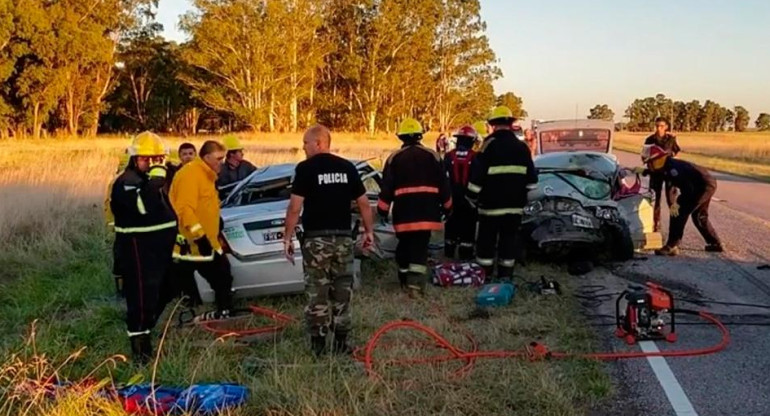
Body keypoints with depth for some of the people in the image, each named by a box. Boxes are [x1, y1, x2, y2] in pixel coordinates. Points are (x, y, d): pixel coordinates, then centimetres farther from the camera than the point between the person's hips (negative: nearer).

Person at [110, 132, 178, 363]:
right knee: (141, 294, -10)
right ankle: (139, 343, -4)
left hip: (159, 247, 9)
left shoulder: (157, 180, 16)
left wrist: (174, 234, 27)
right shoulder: (126, 182, -14)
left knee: (156, 292, 16)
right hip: (137, 249, -9)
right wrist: (155, 181, -31)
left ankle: (144, 331, 31)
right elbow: (143, 206, -34)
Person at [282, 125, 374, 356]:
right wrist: (369, 231, 17)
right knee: (342, 290, 11)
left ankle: (318, 343, 8)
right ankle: (340, 343, 15)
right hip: (343, 236, 4)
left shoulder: (306, 168, -7)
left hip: (316, 238, -4)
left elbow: (295, 207, -11)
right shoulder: (347, 167, 6)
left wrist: (287, 237, -5)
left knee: (317, 291, 4)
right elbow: (363, 203, 7)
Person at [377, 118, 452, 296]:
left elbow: (386, 187, 2)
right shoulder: (432, 156, 4)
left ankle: (405, 280, 27)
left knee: (404, 245, 16)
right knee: (420, 247, -1)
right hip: (426, 211, 0)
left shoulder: (394, 158, 3)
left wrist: (383, 209, 9)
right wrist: (446, 205, 16)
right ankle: (415, 283, -12)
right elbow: (443, 184, 6)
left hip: (403, 211, 1)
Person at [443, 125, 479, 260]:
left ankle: (449, 251, 20)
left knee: (451, 224, 13)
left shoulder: (449, 156, -1)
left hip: (452, 197, 3)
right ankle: (465, 253, 4)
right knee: (468, 225, 3)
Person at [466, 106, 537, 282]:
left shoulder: (489, 146, -9)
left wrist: (472, 198, 1)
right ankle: (505, 276, 14)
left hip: (491, 204, -4)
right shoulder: (522, 147, 7)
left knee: (486, 241, 4)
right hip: (515, 205, 4)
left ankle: (485, 276, 6)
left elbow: (477, 177, -10)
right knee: (509, 240, 11)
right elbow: (531, 179, 11)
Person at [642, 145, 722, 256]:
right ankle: (715, 244, 37)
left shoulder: (673, 168, -23)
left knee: (679, 212, -13)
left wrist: (678, 202, -14)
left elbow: (687, 188, -24)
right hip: (709, 184, 11)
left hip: (703, 186, -11)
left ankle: (671, 246, -14)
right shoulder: (668, 168, 7)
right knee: (699, 216, 25)